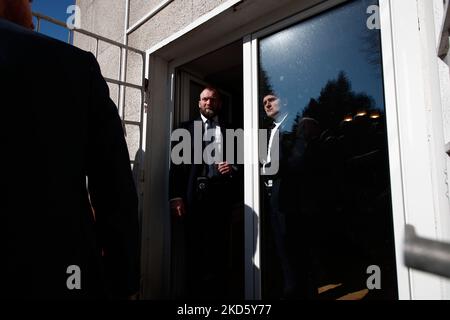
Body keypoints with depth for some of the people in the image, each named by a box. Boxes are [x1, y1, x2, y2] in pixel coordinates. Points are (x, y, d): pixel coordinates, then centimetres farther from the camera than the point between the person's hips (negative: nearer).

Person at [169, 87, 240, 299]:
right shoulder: (187, 128, 13)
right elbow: (177, 164, 2)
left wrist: (233, 168, -7)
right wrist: (175, 196, -8)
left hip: (222, 194, 1)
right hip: (195, 195, -1)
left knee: (219, 250, 5)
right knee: (195, 249, 4)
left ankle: (218, 293, 18)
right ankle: (194, 292, 18)